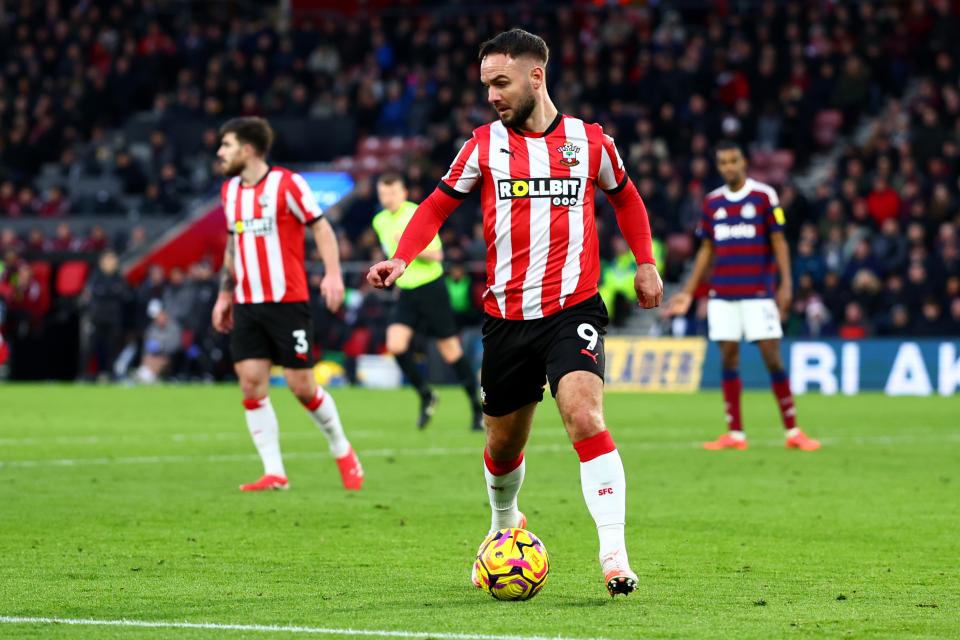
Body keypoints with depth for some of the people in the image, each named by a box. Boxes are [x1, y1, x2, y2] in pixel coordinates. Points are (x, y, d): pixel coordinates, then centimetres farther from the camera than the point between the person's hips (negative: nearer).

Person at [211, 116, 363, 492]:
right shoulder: (229, 191, 12)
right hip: (247, 305, 6)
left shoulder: (286, 183, -8)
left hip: (287, 302, -6)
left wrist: (333, 274, -19)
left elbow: (321, 228, -7)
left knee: (301, 384, -5)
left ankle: (342, 452, 18)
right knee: (251, 382, -6)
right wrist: (225, 294, 20)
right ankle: (274, 473, -3)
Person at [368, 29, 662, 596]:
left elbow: (625, 196, 21)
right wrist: (401, 258, -4)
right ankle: (504, 524, 44)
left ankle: (615, 555, -25)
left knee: (585, 417, -25)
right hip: (506, 317, 3)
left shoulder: (590, 141, 3)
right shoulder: (484, 145, 5)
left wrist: (646, 263, 14)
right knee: (503, 445, 12)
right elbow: (439, 205, 12)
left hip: (573, 310, -2)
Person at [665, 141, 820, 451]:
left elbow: (779, 242, -1)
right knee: (728, 357, 0)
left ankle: (792, 431, -2)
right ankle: (735, 434, 5)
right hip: (722, 294, 4)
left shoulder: (764, 196, 0)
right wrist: (688, 292, 13)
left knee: (772, 355, -7)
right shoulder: (712, 202, 11)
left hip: (758, 292, -4)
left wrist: (786, 284, -11)